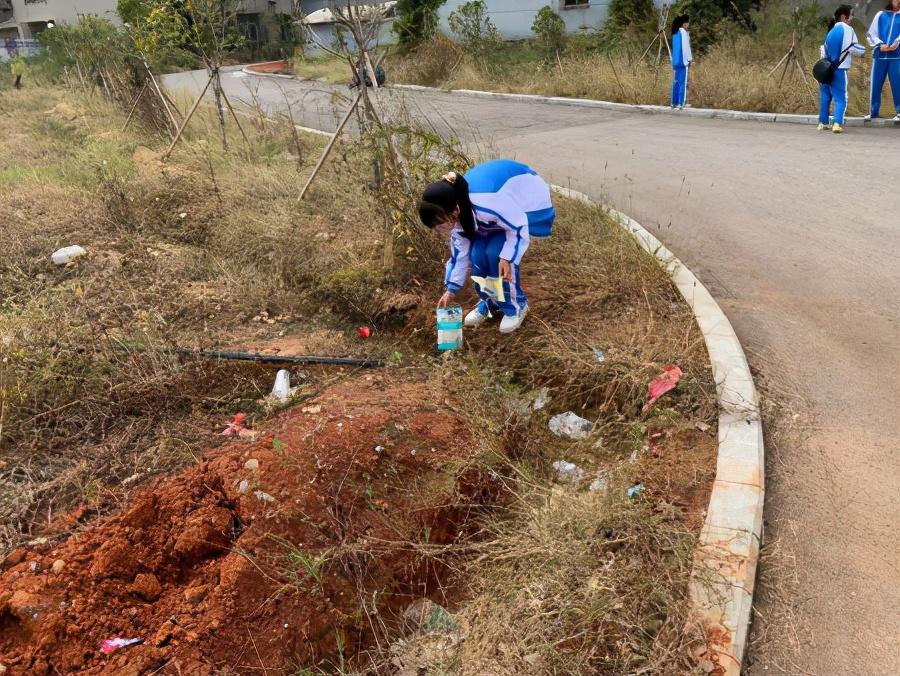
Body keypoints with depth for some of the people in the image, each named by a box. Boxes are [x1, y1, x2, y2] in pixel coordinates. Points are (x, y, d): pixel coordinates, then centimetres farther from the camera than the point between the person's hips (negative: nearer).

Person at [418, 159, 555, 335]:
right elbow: (459, 249, -2)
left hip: (529, 203, -6)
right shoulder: (456, 212, -16)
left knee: (495, 252, -21)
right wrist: (451, 289, 2)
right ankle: (489, 302, 15)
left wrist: (506, 257, -32)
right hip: (505, 201, 6)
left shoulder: (488, 205, -42)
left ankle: (516, 306, 1)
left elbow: (519, 227, -27)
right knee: (477, 252, -10)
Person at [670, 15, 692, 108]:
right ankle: (681, 102, -11)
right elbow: (685, 46, -13)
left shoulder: (675, 33, 16)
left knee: (676, 81, 10)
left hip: (676, 60, 9)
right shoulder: (683, 32, -10)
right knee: (683, 81, -8)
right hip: (683, 60, -9)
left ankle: (674, 102, 10)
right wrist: (689, 58, -10)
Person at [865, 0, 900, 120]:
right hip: (879, 55, 2)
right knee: (875, 84, 4)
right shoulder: (880, 15, 12)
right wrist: (880, 45, -7)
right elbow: (871, 33, 9)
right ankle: (873, 111, 13)